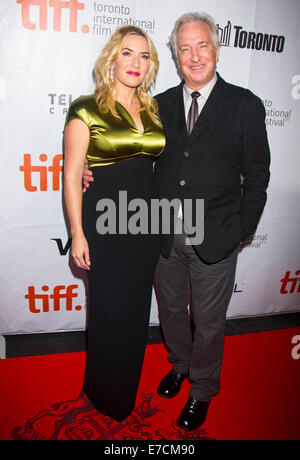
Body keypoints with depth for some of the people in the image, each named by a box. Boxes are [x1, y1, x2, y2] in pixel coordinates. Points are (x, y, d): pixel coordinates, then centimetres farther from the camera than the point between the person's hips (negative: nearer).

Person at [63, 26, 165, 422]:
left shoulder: (153, 110, 9)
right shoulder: (87, 110, -7)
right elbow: (72, 175, -8)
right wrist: (77, 234, -10)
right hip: (105, 224, -5)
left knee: (137, 308, 17)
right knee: (109, 310, 8)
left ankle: (128, 387, 43)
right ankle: (104, 394, 36)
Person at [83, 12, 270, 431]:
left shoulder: (245, 105, -5)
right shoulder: (161, 105, 5)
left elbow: (257, 175, -3)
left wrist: (242, 230, -6)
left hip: (215, 238, -3)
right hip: (166, 236, 4)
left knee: (208, 321, 13)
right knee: (171, 309, 21)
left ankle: (203, 390, 39)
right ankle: (179, 365, 50)